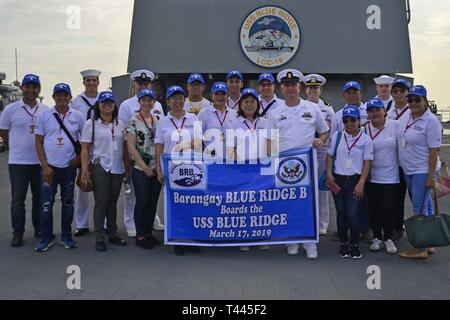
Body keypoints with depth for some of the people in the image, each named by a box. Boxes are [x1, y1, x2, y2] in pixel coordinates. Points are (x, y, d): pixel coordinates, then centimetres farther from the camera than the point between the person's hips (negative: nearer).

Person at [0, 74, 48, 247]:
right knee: (18, 199, 4)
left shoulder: (46, 110, 4)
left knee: (40, 197, 12)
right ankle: (18, 233, 15)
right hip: (18, 161, -2)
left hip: (41, 161, 3)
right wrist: (20, 144, 3)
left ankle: (40, 229, 25)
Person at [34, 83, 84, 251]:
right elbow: (38, 142, -1)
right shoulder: (44, 115, -1)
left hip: (69, 167, 1)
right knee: (46, 203, -2)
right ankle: (46, 238, 10)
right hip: (49, 167, -1)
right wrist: (45, 166, -8)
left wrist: (79, 157, -4)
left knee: (68, 202, 10)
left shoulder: (78, 116, 1)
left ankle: (66, 237, 21)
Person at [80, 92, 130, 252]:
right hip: (100, 167, -4)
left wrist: (128, 168, 8)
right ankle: (100, 238, 5)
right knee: (101, 203, -2)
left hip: (118, 168, 4)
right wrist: (84, 171, -12)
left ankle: (113, 234, 22)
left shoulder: (120, 124, 10)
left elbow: (125, 148, 12)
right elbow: (85, 149, -4)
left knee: (113, 203, 12)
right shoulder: (91, 124, -1)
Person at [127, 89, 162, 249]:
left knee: (153, 201, 9)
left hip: (156, 168, 5)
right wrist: (145, 167, -12)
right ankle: (140, 236, 12)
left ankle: (149, 233, 21)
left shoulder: (158, 120, 9)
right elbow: (131, 147, -9)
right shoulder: (133, 121, -5)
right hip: (140, 168, -5)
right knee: (142, 202, 0)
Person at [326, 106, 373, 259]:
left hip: (355, 180, -2)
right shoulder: (337, 136, 5)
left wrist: (361, 183, -12)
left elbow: (367, 163, -4)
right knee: (341, 213, 10)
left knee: (353, 214, -6)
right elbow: (330, 156, 10)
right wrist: (329, 174, -3)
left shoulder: (365, 139, -2)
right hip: (338, 179, 3)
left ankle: (355, 245, 10)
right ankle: (343, 244, 22)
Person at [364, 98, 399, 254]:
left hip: (391, 176, -1)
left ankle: (388, 238, 18)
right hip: (372, 176, 2)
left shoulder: (396, 125, -4)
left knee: (388, 209, -1)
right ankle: (377, 237, 24)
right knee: (374, 209, 8)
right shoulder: (364, 130, 0)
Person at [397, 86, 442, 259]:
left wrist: (431, 176, -19)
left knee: (420, 208, -5)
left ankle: (420, 248, 2)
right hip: (408, 170, 8)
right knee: (424, 206, 15)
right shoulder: (406, 118, 8)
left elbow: (434, 150, -16)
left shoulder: (431, 121, -14)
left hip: (423, 171, -7)